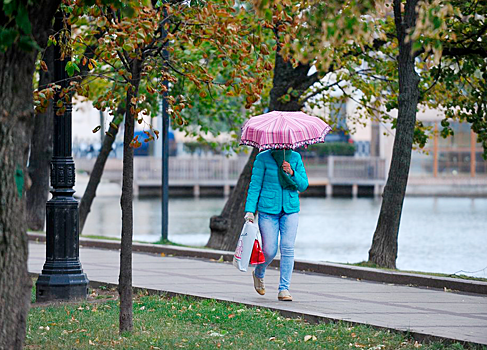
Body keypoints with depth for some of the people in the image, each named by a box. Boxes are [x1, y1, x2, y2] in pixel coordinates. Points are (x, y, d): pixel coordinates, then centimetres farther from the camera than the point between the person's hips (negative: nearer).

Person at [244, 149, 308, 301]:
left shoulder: (295, 157, 6)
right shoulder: (263, 158, -2)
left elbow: (303, 185, 4)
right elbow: (255, 185, -1)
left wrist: (292, 173, -14)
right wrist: (250, 210, -7)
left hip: (290, 210, 2)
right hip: (268, 209, -2)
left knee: (288, 248, -9)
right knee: (269, 250, -4)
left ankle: (284, 289, -3)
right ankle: (258, 274, 30)